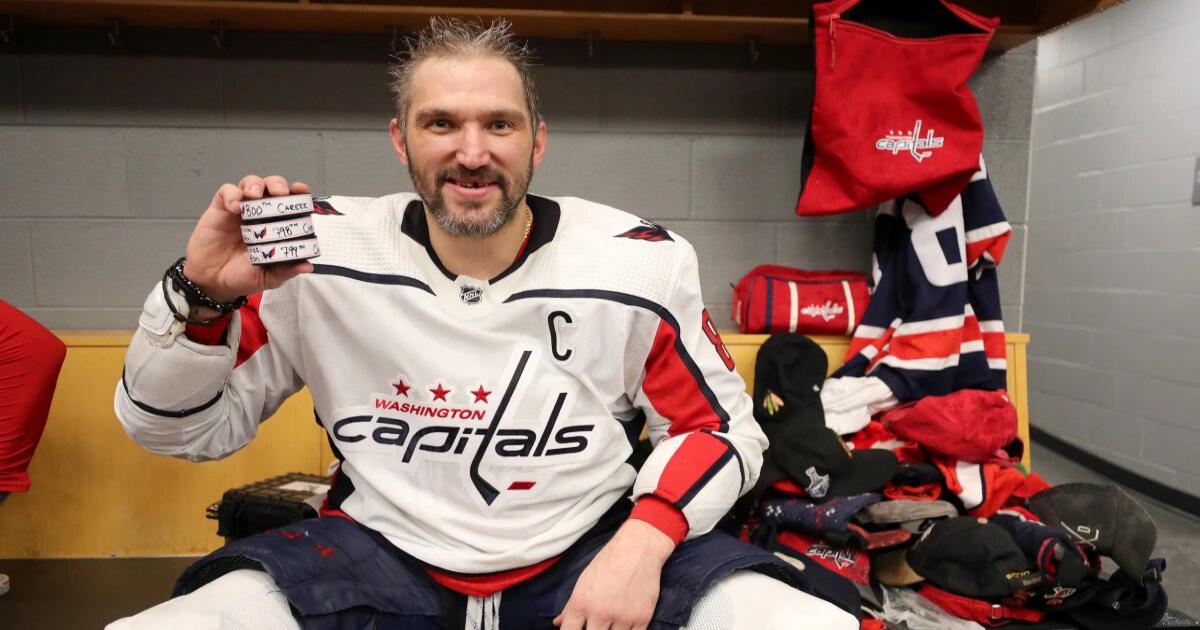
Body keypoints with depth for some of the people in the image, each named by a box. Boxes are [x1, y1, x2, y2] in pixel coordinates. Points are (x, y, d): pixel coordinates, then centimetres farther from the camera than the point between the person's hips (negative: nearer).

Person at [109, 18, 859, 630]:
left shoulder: (642, 264, -7)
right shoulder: (323, 255, -6)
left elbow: (718, 426, 3)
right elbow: (183, 429, 2)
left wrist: (643, 542, -14)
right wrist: (203, 295, -17)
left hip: (588, 554, 0)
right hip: (381, 556, 1)